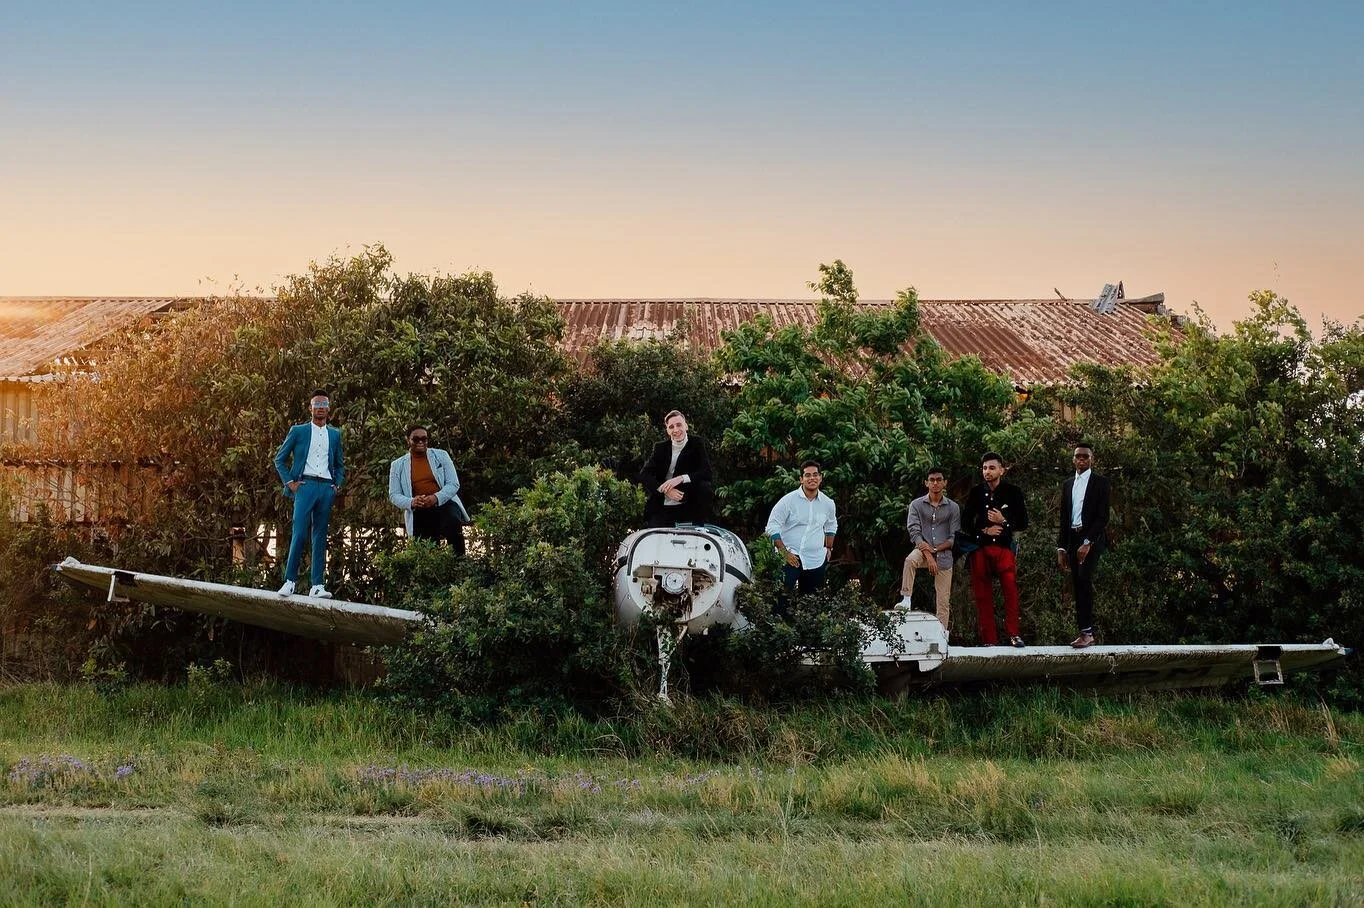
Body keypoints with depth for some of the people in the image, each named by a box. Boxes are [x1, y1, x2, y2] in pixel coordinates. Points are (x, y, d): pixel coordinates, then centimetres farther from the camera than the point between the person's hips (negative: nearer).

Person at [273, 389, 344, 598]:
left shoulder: (335, 434, 16)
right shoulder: (298, 431, 7)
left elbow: (340, 464, 24)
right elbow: (280, 459, 9)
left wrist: (337, 485, 8)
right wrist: (290, 482, -2)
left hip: (326, 488, 3)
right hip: (305, 485, -3)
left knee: (320, 537, 3)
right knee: (299, 533, -13)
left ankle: (317, 585, 1)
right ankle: (290, 580, -7)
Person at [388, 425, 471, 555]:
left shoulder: (441, 456, 8)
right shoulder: (397, 465, 10)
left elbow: (453, 484, 2)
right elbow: (394, 495, 7)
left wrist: (436, 498, -18)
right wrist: (411, 502, -16)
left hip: (444, 504, -2)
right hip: (419, 514, 2)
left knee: (453, 522, -34)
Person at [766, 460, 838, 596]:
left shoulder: (828, 503, 6)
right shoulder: (788, 500, -9)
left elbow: (831, 526, 26)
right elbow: (772, 527, -9)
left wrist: (829, 548, 18)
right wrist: (785, 553, -13)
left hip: (817, 560, 5)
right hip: (791, 558, -5)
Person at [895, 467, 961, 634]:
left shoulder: (953, 508, 5)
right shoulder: (916, 505, 3)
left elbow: (955, 537, 3)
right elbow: (914, 532, -6)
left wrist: (935, 549, -11)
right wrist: (928, 556, -16)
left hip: (944, 555, 1)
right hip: (923, 550, -1)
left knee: (944, 601, 0)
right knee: (910, 560, -36)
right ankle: (906, 600, -30)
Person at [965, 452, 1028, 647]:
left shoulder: (1013, 492, 3)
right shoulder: (976, 493, 9)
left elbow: (1023, 524, 5)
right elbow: (966, 522, 13)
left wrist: (1003, 521, -12)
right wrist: (984, 530, -4)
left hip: (1004, 547, -2)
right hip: (980, 548, 2)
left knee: (1011, 590, -16)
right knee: (983, 595, 0)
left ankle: (1013, 634, -8)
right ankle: (989, 640, 4)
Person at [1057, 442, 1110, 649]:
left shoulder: (1100, 482, 0)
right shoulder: (1067, 484, 16)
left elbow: (1103, 516, -8)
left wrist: (1087, 543, -17)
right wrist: (1061, 548, 10)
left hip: (1092, 538, -6)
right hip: (1073, 539, 6)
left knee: (1084, 578, -22)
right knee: (1079, 585, 2)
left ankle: (1087, 631, -24)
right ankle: (1087, 634, 4)